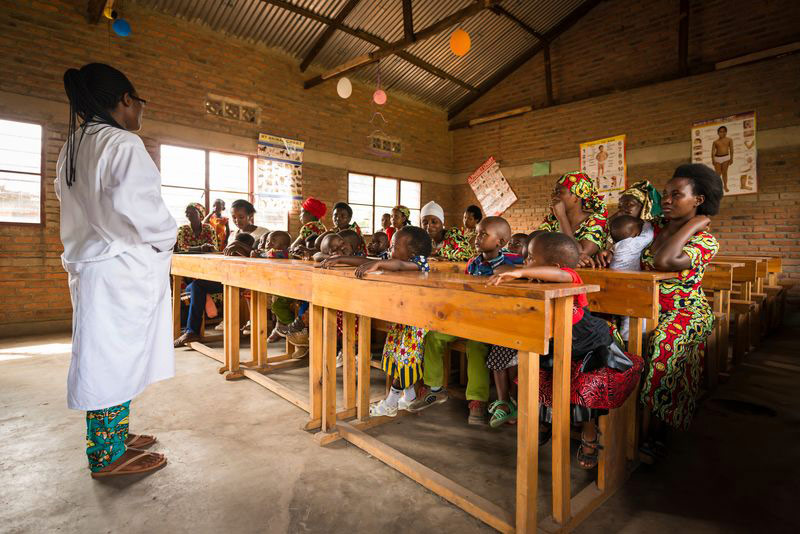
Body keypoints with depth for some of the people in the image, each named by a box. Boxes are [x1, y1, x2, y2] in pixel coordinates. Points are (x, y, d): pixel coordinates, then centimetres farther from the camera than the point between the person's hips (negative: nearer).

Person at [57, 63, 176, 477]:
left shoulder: (71, 148, 16)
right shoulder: (123, 144, -14)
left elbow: (75, 202, 21)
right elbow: (137, 207, -24)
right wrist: (167, 237, -6)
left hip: (86, 264, 9)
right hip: (122, 270, -9)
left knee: (107, 355, 16)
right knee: (116, 355, 0)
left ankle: (114, 435, 30)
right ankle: (108, 456, 13)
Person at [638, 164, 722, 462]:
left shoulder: (705, 241, -7)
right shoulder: (655, 227, 10)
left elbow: (664, 262, -27)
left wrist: (693, 224, -15)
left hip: (687, 312, -4)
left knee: (664, 342, -34)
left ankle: (656, 434, -16)